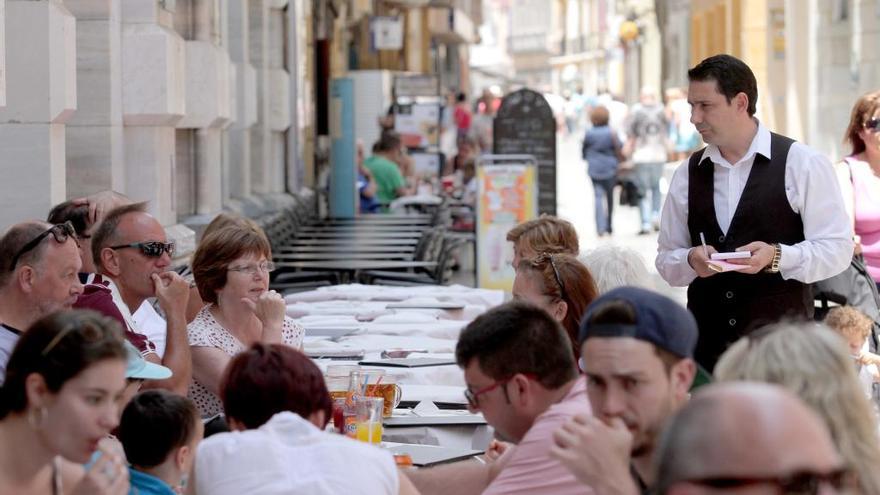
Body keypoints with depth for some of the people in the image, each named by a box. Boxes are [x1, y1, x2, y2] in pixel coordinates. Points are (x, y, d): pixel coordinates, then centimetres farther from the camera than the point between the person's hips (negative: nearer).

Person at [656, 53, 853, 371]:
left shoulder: (802, 164, -1)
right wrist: (691, 260, -8)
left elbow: (837, 249, -4)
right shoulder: (688, 174, 11)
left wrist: (777, 256, -20)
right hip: (707, 343, 4)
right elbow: (666, 261, 15)